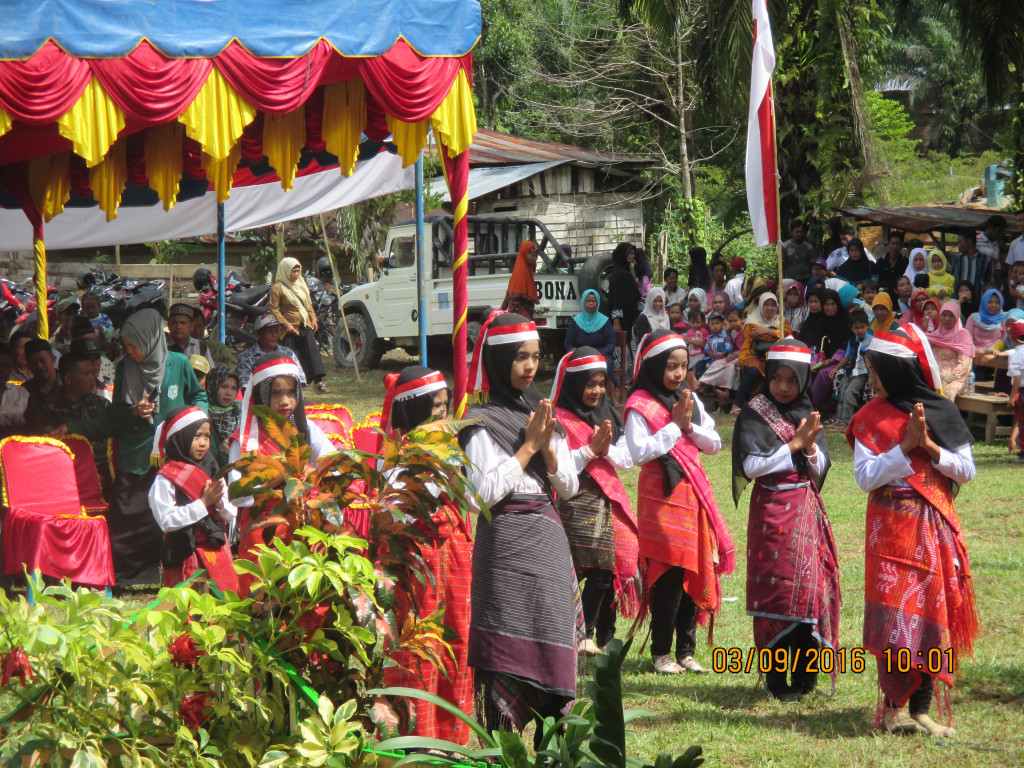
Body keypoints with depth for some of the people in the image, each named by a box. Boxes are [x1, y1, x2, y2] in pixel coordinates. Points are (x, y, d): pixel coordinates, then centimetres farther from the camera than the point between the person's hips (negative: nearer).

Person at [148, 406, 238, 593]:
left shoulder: (213, 471, 12)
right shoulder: (165, 479, -7)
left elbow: (231, 515, 13)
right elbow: (166, 520, -16)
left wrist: (219, 502, -10)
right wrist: (203, 503, -17)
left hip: (218, 551, 5)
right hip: (185, 555, -5)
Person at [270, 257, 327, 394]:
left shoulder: (301, 285, 15)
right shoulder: (278, 288, -7)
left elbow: (309, 304, 23)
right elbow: (274, 309, -10)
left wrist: (313, 319, 12)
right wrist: (286, 324, -15)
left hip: (305, 326, 5)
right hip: (290, 328, -5)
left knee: (312, 350, -10)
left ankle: (318, 381, -15)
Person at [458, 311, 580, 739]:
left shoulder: (541, 413, 14)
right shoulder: (484, 423, -6)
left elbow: (569, 487, 12)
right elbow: (484, 492, -16)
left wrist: (547, 447, -6)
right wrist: (528, 446, -10)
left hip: (550, 539, 7)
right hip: (508, 542, -7)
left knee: (553, 647, 7)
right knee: (510, 657, -8)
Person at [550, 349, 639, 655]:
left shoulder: (609, 415, 14)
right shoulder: (560, 419, -5)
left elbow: (627, 459, 9)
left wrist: (607, 449, -10)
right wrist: (590, 449, -18)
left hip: (609, 500, 6)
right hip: (577, 502, -6)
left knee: (611, 571, 3)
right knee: (598, 571, -13)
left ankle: (604, 637, 11)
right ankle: (585, 634, -2)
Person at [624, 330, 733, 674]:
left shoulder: (690, 400, 13)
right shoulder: (640, 405, -6)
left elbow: (714, 444, 11)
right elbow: (639, 452, -17)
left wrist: (690, 425, -6)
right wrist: (675, 426, -13)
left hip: (694, 492, 6)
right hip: (663, 497, -6)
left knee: (696, 573, 4)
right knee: (669, 575, -8)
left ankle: (686, 650, 13)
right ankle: (661, 652, 1)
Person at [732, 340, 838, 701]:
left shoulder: (808, 413, 9)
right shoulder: (755, 414, -4)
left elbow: (821, 467, 5)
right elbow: (752, 466, -14)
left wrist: (810, 445, -15)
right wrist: (794, 445, -16)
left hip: (807, 509, 4)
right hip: (771, 510, -4)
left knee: (810, 585, 1)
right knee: (775, 588, -4)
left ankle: (804, 675, 11)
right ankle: (776, 680, 2)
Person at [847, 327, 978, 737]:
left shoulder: (941, 411, 4)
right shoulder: (870, 418, 2)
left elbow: (966, 470, 2)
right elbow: (865, 477, -8)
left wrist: (930, 446, -12)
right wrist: (906, 446, -16)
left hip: (935, 527, 1)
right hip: (891, 528, -1)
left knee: (932, 613, 0)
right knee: (893, 613, -8)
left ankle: (920, 708, 4)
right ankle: (894, 704, -2)